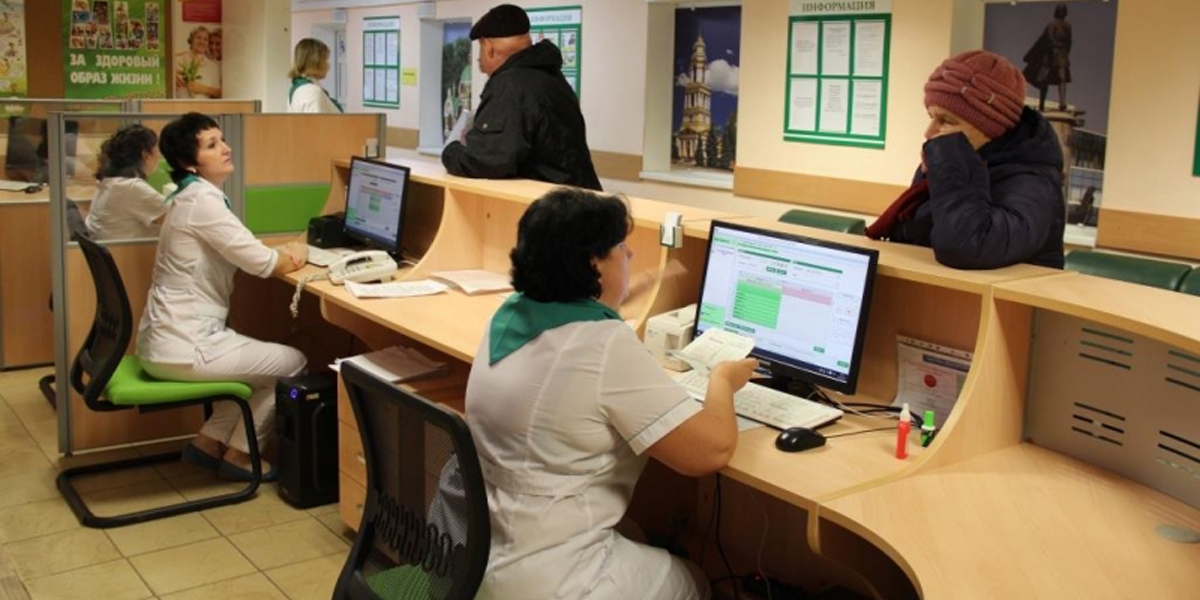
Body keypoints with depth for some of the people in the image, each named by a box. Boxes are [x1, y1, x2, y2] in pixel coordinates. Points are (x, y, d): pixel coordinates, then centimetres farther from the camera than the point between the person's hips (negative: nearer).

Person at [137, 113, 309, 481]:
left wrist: (285, 253, -2)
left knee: (268, 357, 23)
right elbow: (262, 264, -18)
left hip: (173, 337, 10)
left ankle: (210, 441, 22)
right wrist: (295, 255, 3)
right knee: (293, 363, 3)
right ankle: (239, 453, 14)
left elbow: (245, 252, 16)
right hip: (182, 347, -10)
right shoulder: (203, 201, -19)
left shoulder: (195, 196, 13)